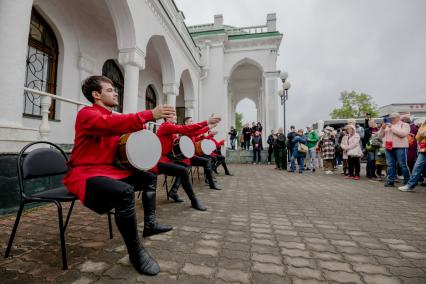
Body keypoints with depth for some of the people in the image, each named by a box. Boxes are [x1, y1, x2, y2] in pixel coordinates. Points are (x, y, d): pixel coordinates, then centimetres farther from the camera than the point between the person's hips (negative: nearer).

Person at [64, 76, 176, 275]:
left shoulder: (113, 116, 15)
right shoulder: (87, 114, -13)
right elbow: (111, 124, -34)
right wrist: (150, 115, -39)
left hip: (110, 169, 10)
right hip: (85, 173, -9)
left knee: (150, 178, 14)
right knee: (125, 191, -37)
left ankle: (150, 224, 20)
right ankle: (136, 252, -19)